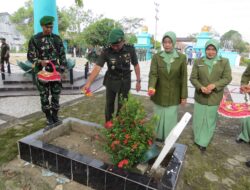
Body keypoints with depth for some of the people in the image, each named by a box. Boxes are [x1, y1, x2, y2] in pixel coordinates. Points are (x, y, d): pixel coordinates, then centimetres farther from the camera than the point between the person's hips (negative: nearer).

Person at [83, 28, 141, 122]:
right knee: (109, 104, 12)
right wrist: (88, 83, -34)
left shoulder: (130, 49, -14)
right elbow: (97, 68, -24)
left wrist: (138, 81, -1)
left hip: (125, 81, 0)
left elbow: (136, 65, -2)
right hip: (111, 81, 0)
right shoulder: (106, 51, -19)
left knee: (122, 105, 5)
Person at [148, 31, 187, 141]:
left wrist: (184, 96, -3)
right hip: (159, 94, 1)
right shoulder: (156, 57, -5)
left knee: (171, 118, 8)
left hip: (173, 95, -1)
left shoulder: (182, 58, -5)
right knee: (159, 117, 13)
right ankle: (158, 137, 34)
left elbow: (183, 78, -3)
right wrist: (151, 87, -32)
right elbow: (153, 74, -13)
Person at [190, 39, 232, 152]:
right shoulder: (198, 62, 0)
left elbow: (227, 78, -3)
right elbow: (193, 78, -1)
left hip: (214, 97, 0)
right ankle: (198, 139, 32)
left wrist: (214, 85, -19)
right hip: (200, 96, 1)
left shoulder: (224, 62, -2)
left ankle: (203, 142, 23)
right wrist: (201, 87, -18)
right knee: (199, 118, 10)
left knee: (210, 120, 8)